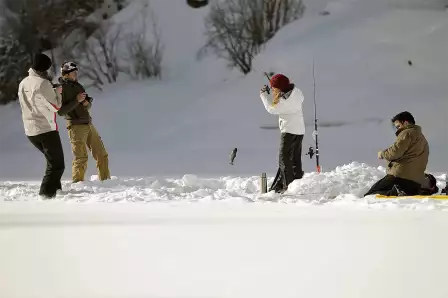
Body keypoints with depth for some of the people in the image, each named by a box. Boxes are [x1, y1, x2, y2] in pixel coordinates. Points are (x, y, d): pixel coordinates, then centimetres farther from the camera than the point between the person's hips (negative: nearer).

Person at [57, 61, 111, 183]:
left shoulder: (77, 86, 13)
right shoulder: (62, 89, -8)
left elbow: (88, 105, 20)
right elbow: (61, 111, -15)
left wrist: (87, 103, -3)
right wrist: (76, 101, -18)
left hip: (88, 124, 7)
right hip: (76, 126, -7)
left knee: (102, 155, 8)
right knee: (81, 158, -9)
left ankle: (105, 179, 17)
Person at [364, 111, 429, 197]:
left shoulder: (407, 133, -2)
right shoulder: (422, 138, 28)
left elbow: (395, 152, -12)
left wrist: (382, 154, 6)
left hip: (399, 176, -9)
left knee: (369, 195, -9)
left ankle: (395, 193, -31)